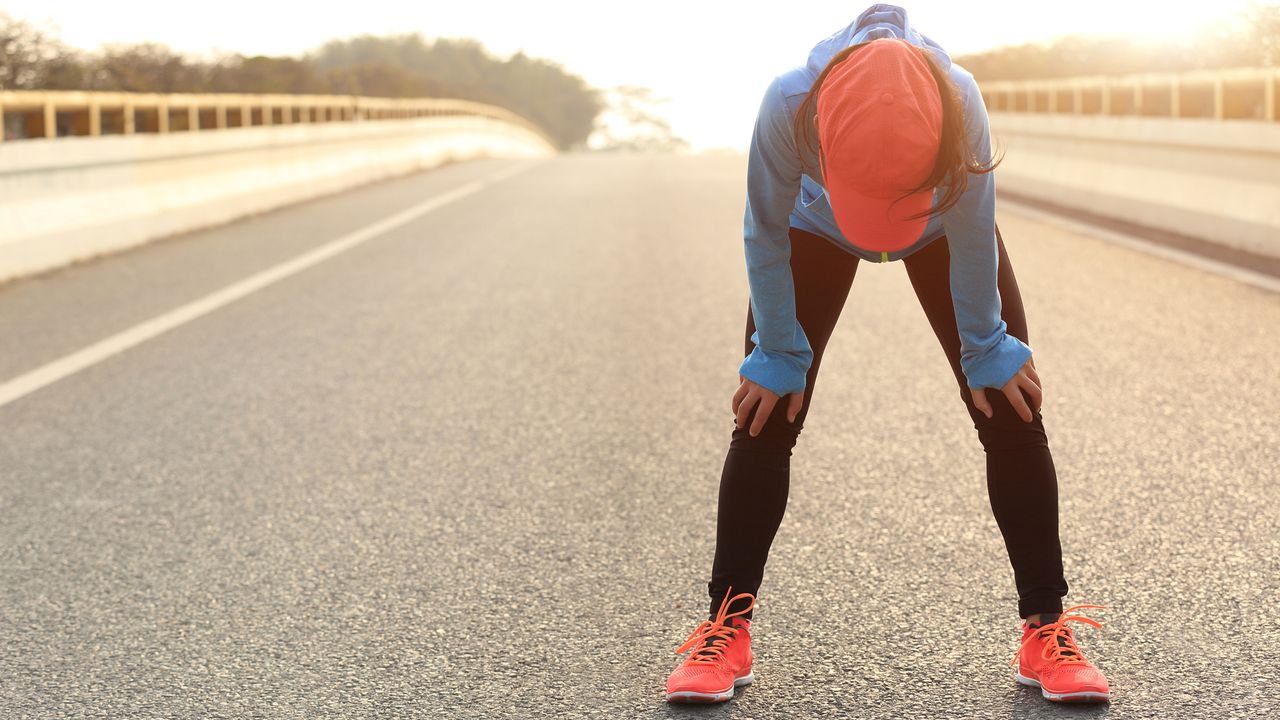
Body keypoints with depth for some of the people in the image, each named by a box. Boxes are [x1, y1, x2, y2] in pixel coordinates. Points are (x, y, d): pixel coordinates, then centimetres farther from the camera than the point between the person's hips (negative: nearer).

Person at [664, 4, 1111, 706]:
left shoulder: (960, 102, -42)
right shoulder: (787, 104, -42)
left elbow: (973, 241, -25)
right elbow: (766, 240, -24)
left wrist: (985, 350, -13)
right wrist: (779, 356, -15)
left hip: (941, 227, 0)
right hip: (817, 228, 0)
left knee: (1010, 409, -8)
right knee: (766, 415, -8)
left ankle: (1046, 630, 1)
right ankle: (726, 630, 1)